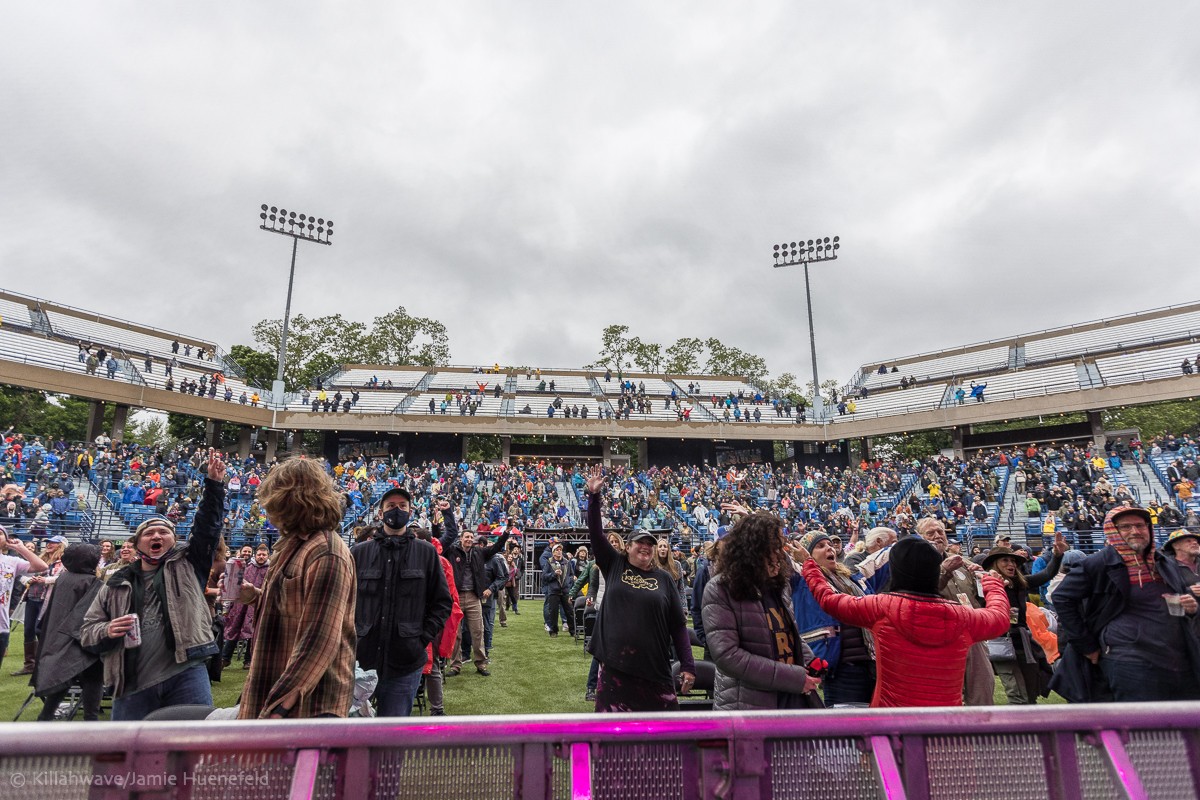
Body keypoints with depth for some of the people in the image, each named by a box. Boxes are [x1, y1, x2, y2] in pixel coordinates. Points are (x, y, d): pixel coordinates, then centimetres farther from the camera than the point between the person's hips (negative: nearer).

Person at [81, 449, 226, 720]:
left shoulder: (188, 563, 9)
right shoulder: (117, 584, 15)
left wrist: (214, 484, -13)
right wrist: (107, 631, -7)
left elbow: (207, 525, -3)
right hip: (132, 684, 3)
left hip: (185, 674, -2)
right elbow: (87, 631, 18)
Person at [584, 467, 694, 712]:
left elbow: (678, 625, 5)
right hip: (614, 665, 0)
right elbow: (595, 535, -6)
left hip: (654, 668, 1)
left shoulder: (664, 579, 5)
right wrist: (594, 496, -15)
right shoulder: (614, 566, 4)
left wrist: (688, 665, -2)